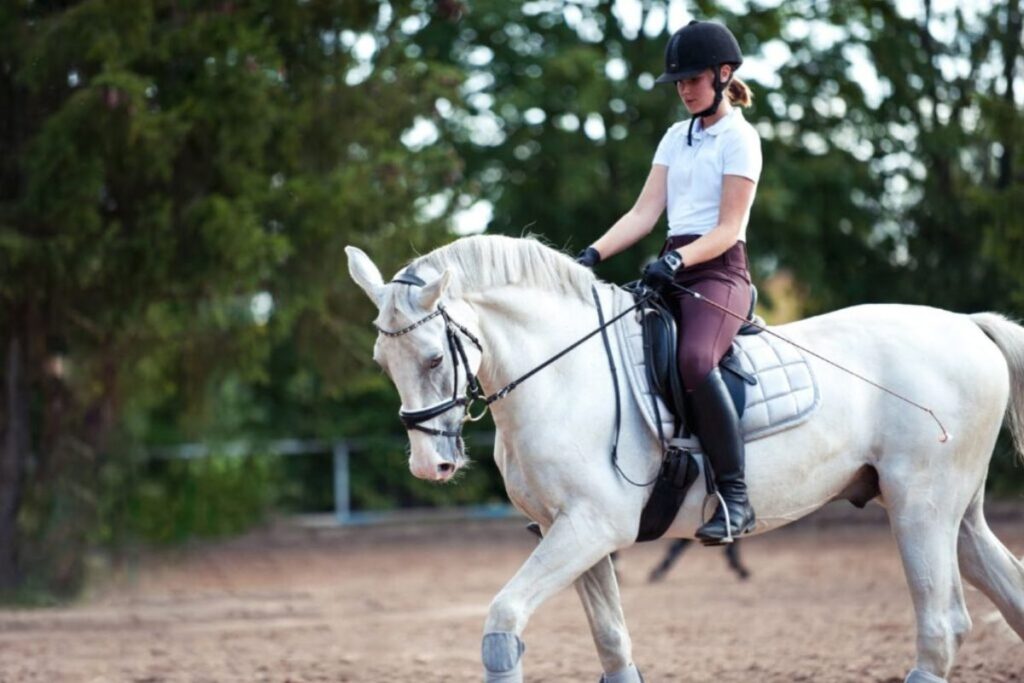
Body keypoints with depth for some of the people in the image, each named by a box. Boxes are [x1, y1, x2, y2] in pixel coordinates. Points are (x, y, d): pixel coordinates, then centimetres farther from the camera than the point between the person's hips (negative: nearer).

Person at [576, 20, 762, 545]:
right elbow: (644, 213, 12)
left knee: (695, 360, -36)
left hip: (719, 270, -8)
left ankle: (735, 498, -33)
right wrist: (595, 254, -2)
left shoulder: (740, 139, -2)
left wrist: (677, 259, -26)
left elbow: (728, 228, -10)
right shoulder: (676, 137, 19)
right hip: (672, 270, 8)